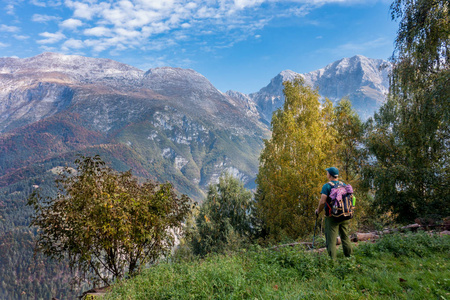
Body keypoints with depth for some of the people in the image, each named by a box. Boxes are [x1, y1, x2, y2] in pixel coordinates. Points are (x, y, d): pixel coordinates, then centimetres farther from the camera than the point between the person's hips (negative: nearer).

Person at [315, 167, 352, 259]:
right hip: (345, 216, 6)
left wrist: (318, 211, 1)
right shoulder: (344, 185, 9)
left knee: (331, 240, 0)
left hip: (332, 217, -5)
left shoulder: (327, 186, -9)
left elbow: (322, 202, -16)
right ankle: (349, 257, 22)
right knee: (345, 238, 16)